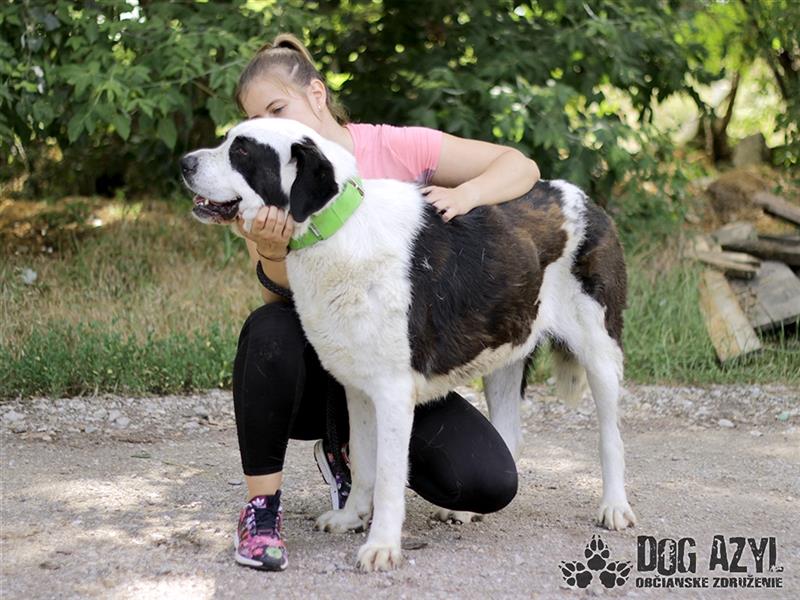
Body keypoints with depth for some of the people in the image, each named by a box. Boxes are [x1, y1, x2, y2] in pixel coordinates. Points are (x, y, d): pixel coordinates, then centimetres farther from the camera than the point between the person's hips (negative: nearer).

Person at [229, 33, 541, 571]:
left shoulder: (396, 149, -9)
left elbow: (520, 167, -9)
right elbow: (289, 294, -17)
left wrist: (463, 194, -30)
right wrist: (272, 252, -39)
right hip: (318, 364, 0)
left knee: (491, 485, -20)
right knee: (271, 328, -36)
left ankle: (353, 454, 9)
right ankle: (262, 504, -18)